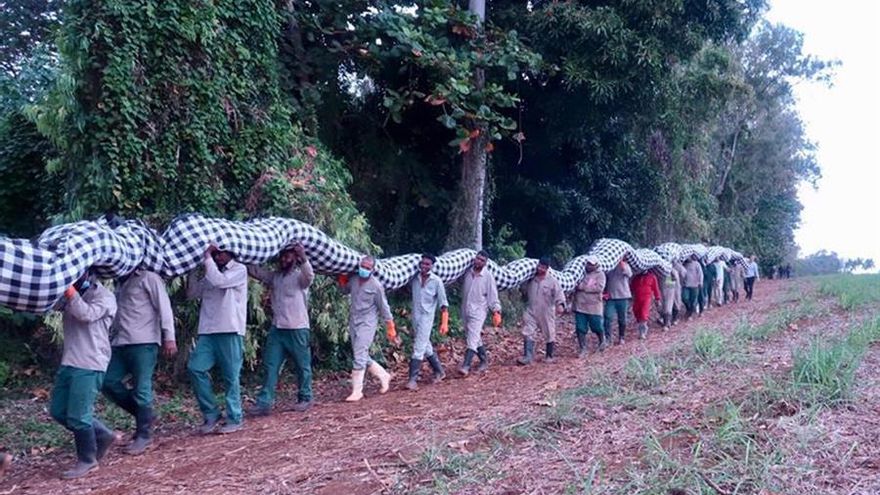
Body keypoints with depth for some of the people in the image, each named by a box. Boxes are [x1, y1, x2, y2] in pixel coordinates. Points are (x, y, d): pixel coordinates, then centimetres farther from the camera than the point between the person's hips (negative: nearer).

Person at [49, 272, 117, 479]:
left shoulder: (104, 297, -6)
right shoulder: (72, 295, 17)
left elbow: (86, 314, -23)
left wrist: (70, 291, -25)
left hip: (89, 365, -8)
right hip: (69, 363, 8)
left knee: (78, 416, -5)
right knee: (58, 410, 11)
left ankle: (87, 460, 13)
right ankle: (102, 435, 25)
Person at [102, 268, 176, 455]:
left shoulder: (149, 278, 0)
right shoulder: (122, 283, 24)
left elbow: (164, 307, -9)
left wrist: (169, 337, -18)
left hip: (143, 343, -8)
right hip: (121, 344, 8)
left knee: (142, 389, -6)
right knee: (108, 383, 1)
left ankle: (143, 436, 4)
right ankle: (143, 416, 16)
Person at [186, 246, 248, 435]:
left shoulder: (239, 270, 1)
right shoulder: (210, 274, 21)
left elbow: (219, 281, -16)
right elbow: (192, 293, 17)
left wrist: (207, 257, -7)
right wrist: (192, 269, 10)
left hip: (230, 331, -6)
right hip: (208, 330, 6)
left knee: (231, 375, -1)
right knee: (195, 368, -6)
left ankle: (234, 418, 10)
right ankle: (211, 414, 5)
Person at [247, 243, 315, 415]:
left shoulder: (300, 276, -4)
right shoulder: (274, 276, 13)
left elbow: (310, 275, -26)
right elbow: (254, 270, 11)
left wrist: (303, 258, -46)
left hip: (297, 329, -5)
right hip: (277, 329, 5)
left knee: (302, 366, 6)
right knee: (270, 366, 0)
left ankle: (305, 398, 21)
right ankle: (264, 402, 0)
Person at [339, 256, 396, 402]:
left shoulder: (376, 286, -11)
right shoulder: (353, 280, 4)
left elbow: (384, 308, -4)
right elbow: (346, 290, 26)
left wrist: (390, 328, -1)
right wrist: (342, 280, 5)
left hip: (366, 324, -7)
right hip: (353, 322, 7)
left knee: (359, 357, -11)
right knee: (363, 357, 13)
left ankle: (357, 391, -4)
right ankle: (383, 376, 33)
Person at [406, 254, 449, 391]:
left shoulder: (436, 281, -8)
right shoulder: (415, 278, 0)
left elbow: (443, 303, -5)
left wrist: (444, 323, -8)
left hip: (427, 317, -5)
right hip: (415, 316, 5)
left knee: (418, 348, -10)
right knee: (426, 347, 15)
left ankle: (413, 379, -9)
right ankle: (439, 371, 31)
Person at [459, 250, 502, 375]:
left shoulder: (488, 276, -7)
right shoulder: (467, 273, 4)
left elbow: (493, 295, -6)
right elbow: (463, 289, 18)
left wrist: (496, 311, -11)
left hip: (478, 311, -5)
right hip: (465, 310, 5)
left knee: (472, 339, -13)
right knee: (476, 338, 14)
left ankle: (465, 366, -18)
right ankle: (484, 361, 27)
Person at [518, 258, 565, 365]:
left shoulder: (552, 281, -10)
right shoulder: (532, 279, 4)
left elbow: (559, 293, -22)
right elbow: (526, 293, 22)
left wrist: (560, 304, -36)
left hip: (546, 313, -3)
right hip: (531, 312, 3)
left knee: (549, 335, 10)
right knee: (528, 334, -5)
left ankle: (549, 356, 26)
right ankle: (527, 357, -4)